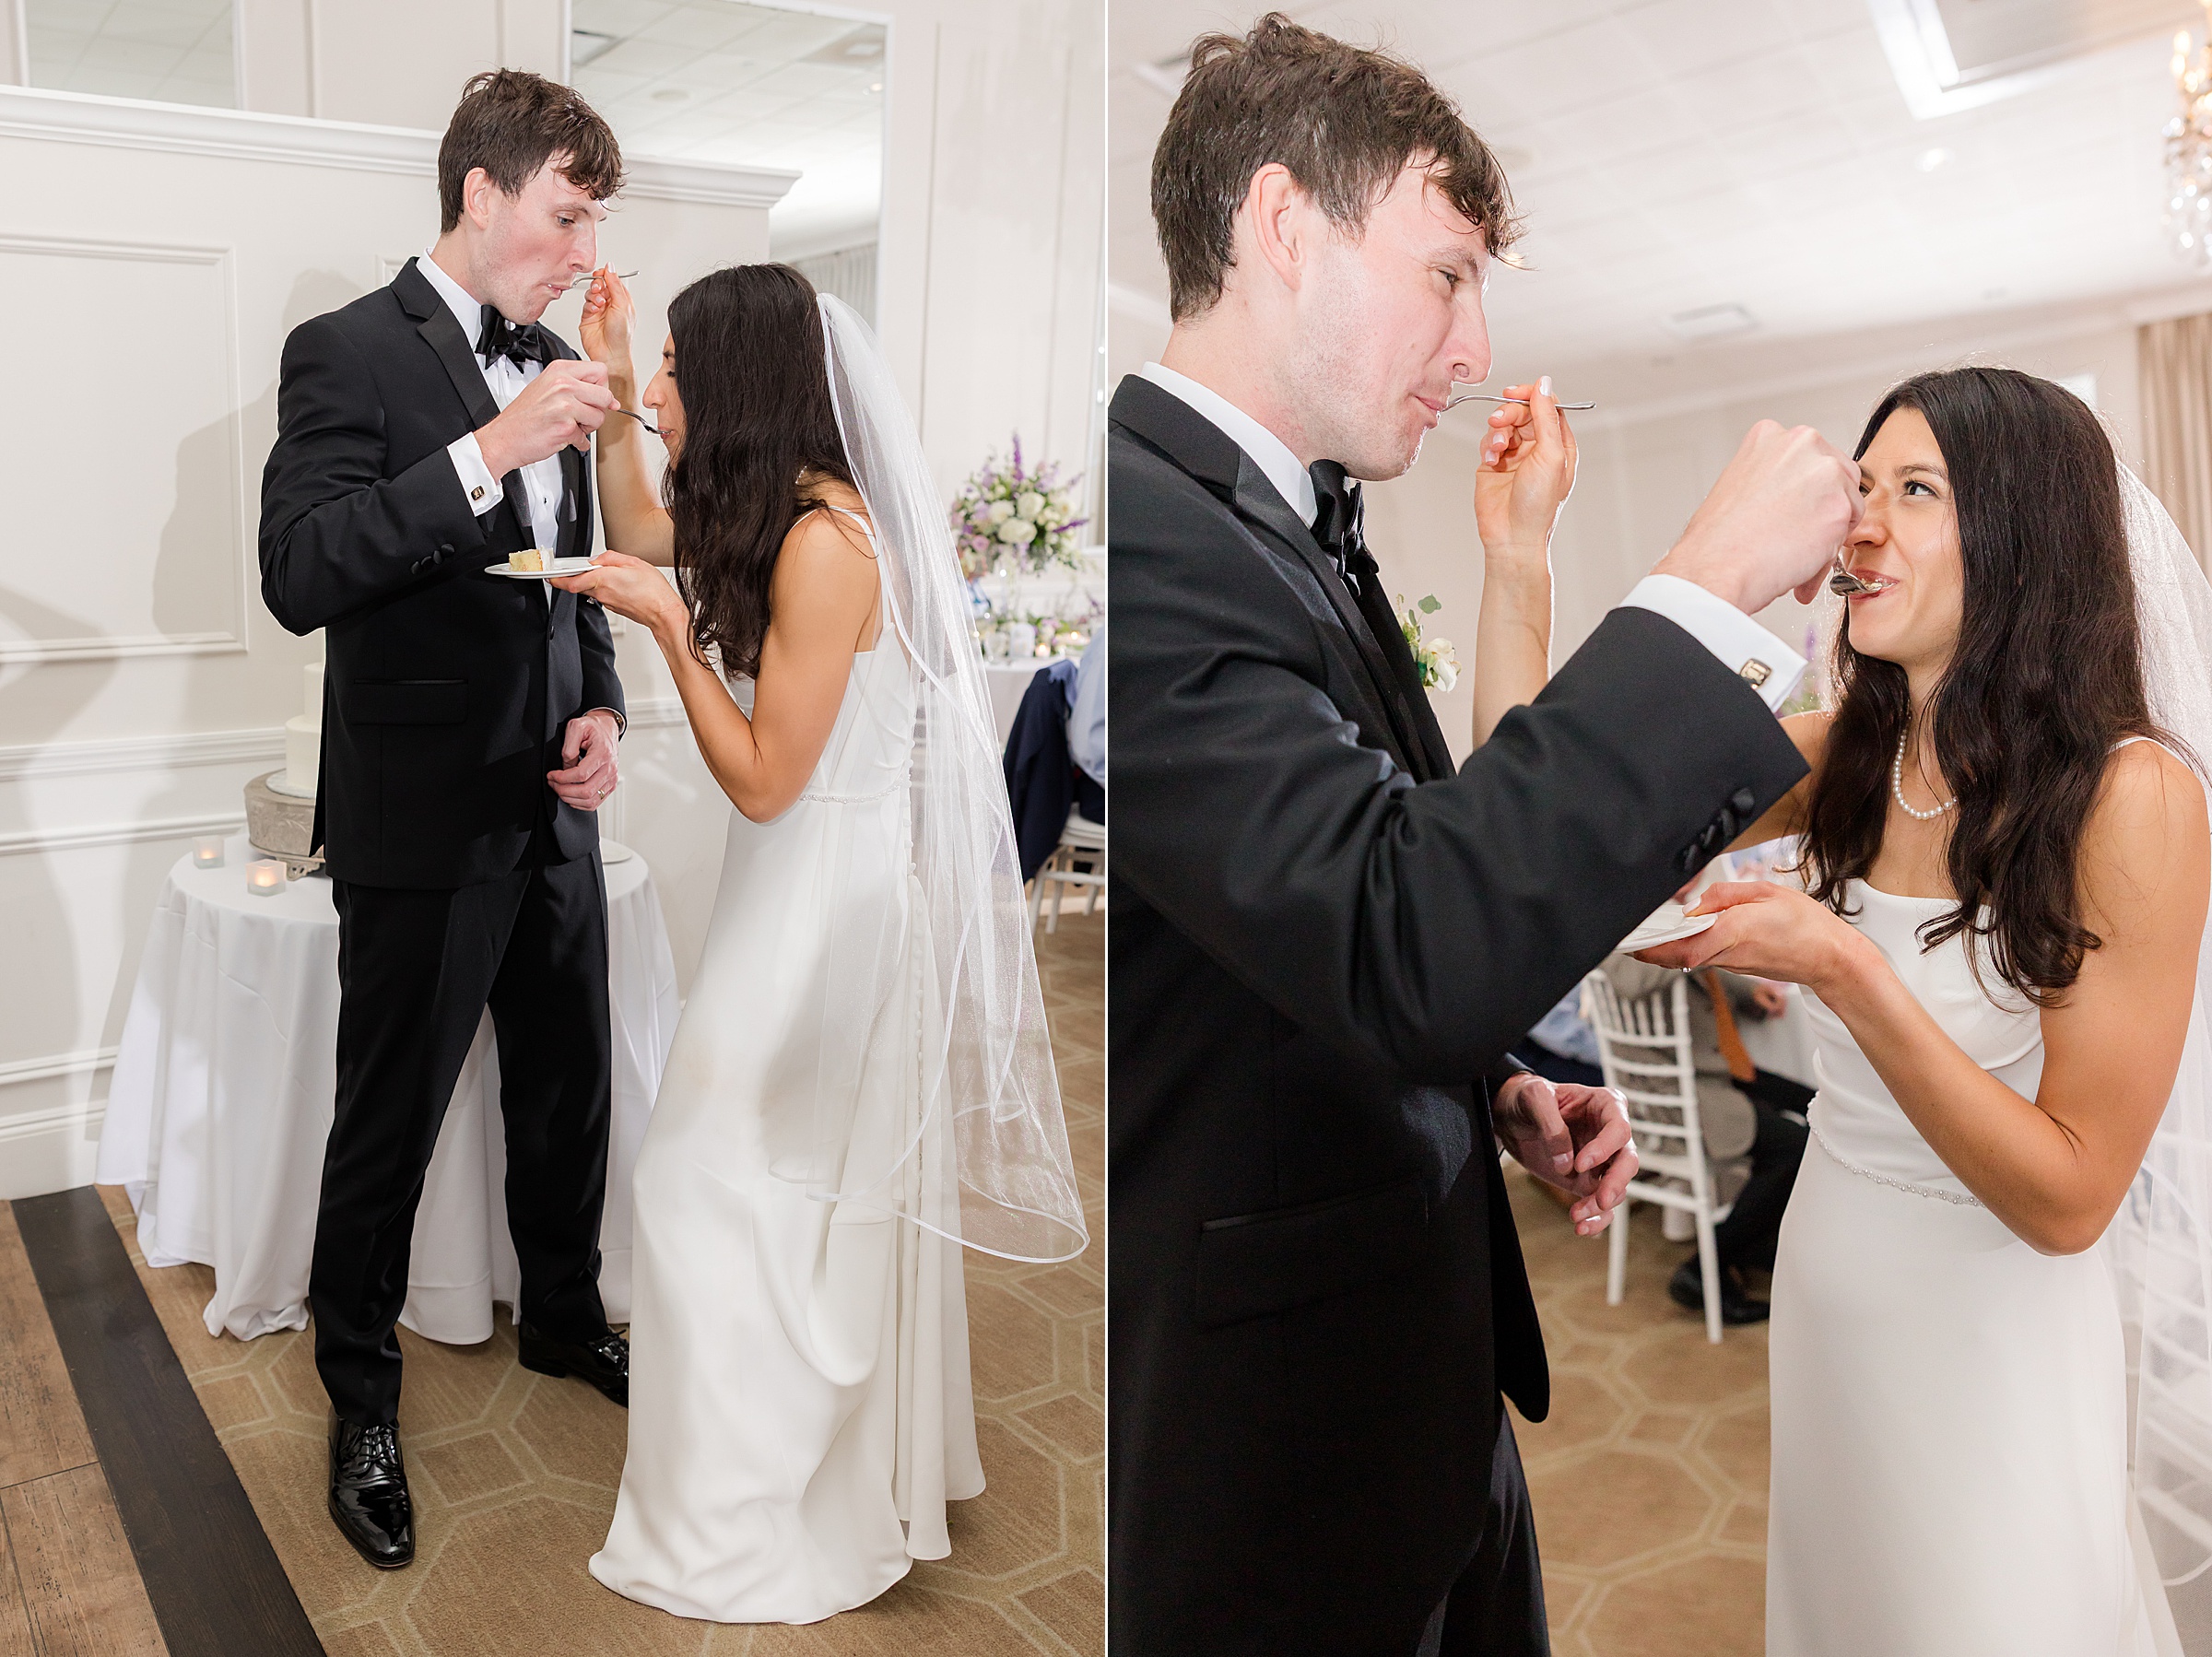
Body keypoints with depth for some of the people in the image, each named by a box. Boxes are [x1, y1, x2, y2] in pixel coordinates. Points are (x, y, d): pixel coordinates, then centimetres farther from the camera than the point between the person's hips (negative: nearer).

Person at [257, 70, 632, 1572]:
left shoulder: (552, 367, 9)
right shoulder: (350, 352, -11)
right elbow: (299, 577, -22)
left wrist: (603, 705, 1)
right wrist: (492, 446, -30)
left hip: (554, 814, 7)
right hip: (424, 826, -6)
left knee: (570, 1093, 19)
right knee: (389, 1124, 8)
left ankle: (564, 1319, 41)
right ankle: (362, 1400, 30)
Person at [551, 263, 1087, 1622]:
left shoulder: (823, 543, -23)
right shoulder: (777, 514, 5)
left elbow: (763, 778, -21)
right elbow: (647, 535, 24)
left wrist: (670, 630, -17)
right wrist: (609, 389, 16)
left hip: (831, 896, -9)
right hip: (816, 882, 9)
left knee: (725, 1182, 2)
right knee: (837, 1189, 20)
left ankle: (752, 1526, 19)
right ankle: (865, 1460, 40)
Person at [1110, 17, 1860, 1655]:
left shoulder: (1296, 526, 9)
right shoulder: (1143, 530, -23)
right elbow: (1404, 947, -34)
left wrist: (1496, 1086, 3)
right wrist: (1715, 588, -26)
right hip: (1273, 1430, -9)